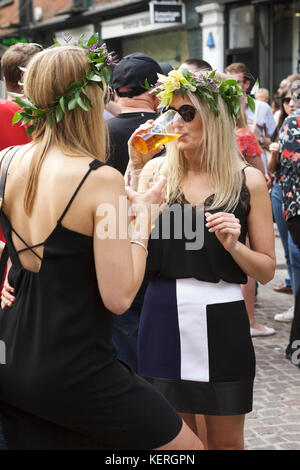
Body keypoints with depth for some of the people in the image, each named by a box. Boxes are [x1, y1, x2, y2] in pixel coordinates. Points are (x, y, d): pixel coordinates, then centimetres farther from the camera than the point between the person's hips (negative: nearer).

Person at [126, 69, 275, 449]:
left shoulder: (247, 181, -1)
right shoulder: (158, 170, 3)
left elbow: (266, 271, 1)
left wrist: (233, 246, -17)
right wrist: (135, 167, -12)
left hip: (221, 322, -1)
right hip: (164, 318, 1)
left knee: (226, 441, 12)